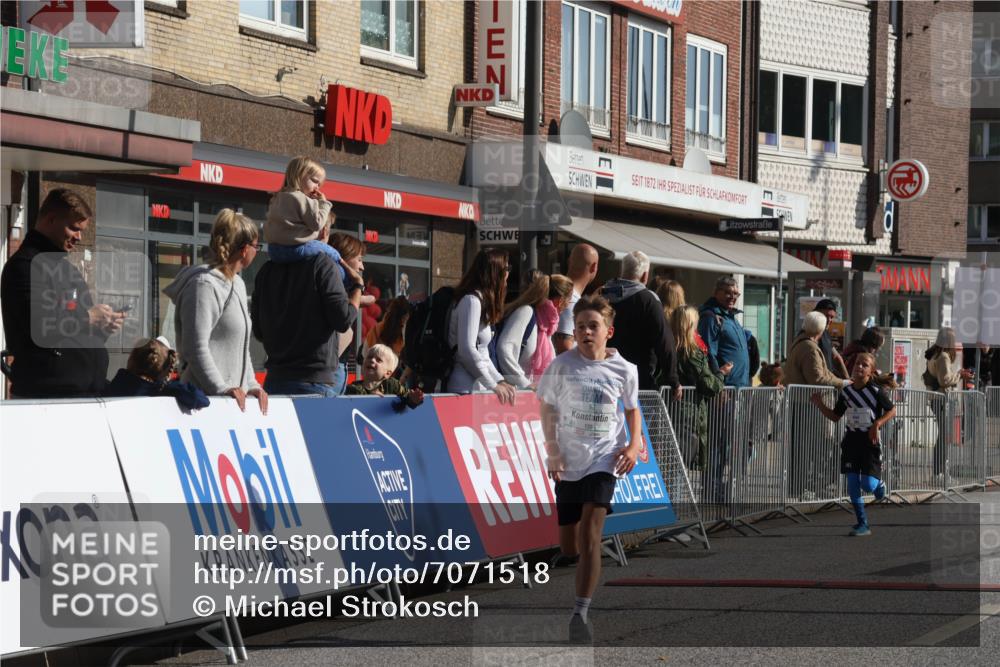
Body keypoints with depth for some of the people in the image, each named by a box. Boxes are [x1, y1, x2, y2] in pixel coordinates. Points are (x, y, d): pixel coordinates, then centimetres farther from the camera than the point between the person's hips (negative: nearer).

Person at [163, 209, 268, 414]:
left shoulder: (237, 285, 19)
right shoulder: (205, 285, -12)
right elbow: (196, 348, -18)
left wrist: (251, 385, 12)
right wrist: (222, 389, -22)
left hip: (236, 397, 9)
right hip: (207, 397, -9)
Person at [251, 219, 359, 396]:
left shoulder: (267, 270, 10)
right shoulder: (323, 264, -8)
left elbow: (258, 332, 13)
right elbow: (343, 320, -11)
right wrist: (358, 286, 5)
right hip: (316, 381, -6)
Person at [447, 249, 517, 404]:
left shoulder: (482, 301, 19)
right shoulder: (471, 300, -10)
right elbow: (467, 350, -18)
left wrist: (500, 381, 10)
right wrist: (493, 386, -14)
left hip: (476, 387, 9)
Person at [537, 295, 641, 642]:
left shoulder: (624, 370, -3)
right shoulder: (562, 365, -5)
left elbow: (632, 409, 13)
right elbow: (547, 407, 5)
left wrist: (634, 444, -2)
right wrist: (552, 449, -5)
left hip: (603, 459, -2)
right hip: (568, 462, 2)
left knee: (589, 534, -19)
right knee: (567, 545, 7)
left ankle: (580, 614, -21)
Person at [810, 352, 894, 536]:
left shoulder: (876, 392, -10)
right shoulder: (846, 392, 3)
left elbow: (892, 411, -2)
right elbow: (835, 416, 12)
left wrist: (877, 424, -17)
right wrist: (820, 405, -3)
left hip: (870, 440, -4)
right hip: (851, 440, 4)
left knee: (868, 485, -11)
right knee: (853, 485, 0)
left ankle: (879, 484, 28)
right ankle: (862, 524, 9)